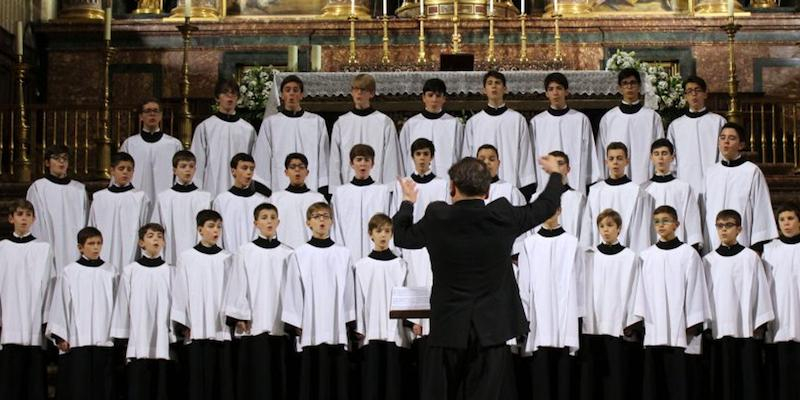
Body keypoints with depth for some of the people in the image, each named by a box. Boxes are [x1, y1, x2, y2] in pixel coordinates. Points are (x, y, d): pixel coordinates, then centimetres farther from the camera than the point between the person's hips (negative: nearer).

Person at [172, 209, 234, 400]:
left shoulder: (227, 259, 6)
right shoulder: (186, 258, 2)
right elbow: (180, 292, 2)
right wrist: (183, 325, -2)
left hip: (223, 329, 2)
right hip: (197, 329, -1)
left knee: (223, 380, 1)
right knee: (199, 379, -1)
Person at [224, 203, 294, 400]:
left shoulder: (288, 254, 4)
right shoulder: (245, 252, 1)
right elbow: (237, 286, 0)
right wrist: (239, 317, -6)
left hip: (281, 325, 1)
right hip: (253, 325, -1)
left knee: (280, 376, 3)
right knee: (255, 378, -1)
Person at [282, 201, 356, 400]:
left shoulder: (343, 254, 7)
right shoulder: (299, 255, 3)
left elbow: (348, 290, 8)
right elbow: (293, 292, 2)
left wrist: (350, 323, 5)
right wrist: (294, 324, -2)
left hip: (337, 328, 1)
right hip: (310, 328, -1)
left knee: (337, 378, 1)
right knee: (312, 378, 0)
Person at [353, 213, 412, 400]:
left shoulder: (400, 265, 5)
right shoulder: (361, 266, 4)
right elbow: (358, 300, 5)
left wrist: (412, 321, -5)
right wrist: (358, 329, 0)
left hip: (394, 331, 0)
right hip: (370, 333, 0)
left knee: (393, 378, 0)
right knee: (371, 378, 0)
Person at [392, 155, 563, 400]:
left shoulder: (437, 217, -8)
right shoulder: (502, 217, -7)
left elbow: (402, 236, 11)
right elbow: (546, 206, 10)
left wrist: (407, 202, 30)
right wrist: (555, 174, 30)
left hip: (448, 328, 0)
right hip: (492, 329, 0)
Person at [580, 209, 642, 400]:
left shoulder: (630, 257, 2)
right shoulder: (589, 256, 6)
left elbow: (635, 291, 1)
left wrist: (632, 323, -3)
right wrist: (579, 318, 0)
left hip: (618, 326, -2)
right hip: (591, 325, 2)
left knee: (616, 375, -1)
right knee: (591, 375, 2)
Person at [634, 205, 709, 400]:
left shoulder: (688, 253, -1)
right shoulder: (647, 255, 10)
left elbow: (694, 288, -2)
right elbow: (643, 289, 12)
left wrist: (694, 323, -6)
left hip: (678, 328, -4)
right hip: (653, 329, 4)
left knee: (678, 381, -4)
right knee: (653, 380, 4)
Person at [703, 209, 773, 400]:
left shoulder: (750, 257, 3)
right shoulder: (708, 260, 7)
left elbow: (760, 290, 3)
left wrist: (760, 324, 0)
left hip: (746, 328, -1)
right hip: (718, 329, 2)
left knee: (749, 377, -2)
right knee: (724, 379, 2)